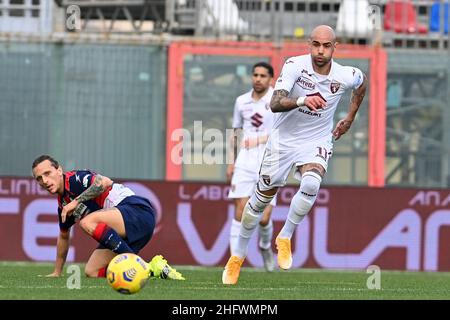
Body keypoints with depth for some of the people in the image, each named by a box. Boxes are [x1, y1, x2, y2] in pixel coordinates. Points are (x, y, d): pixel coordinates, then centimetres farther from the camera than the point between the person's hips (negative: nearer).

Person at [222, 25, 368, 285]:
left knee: (311, 184, -31)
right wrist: (302, 101, -50)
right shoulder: (295, 66, -20)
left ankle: (285, 238, -9)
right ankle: (238, 255, 28)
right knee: (262, 198, 9)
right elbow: (275, 104, -32)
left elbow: (362, 82, 14)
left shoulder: (345, 76, -13)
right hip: (283, 139, 0)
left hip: (317, 142, 0)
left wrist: (350, 118, 16)